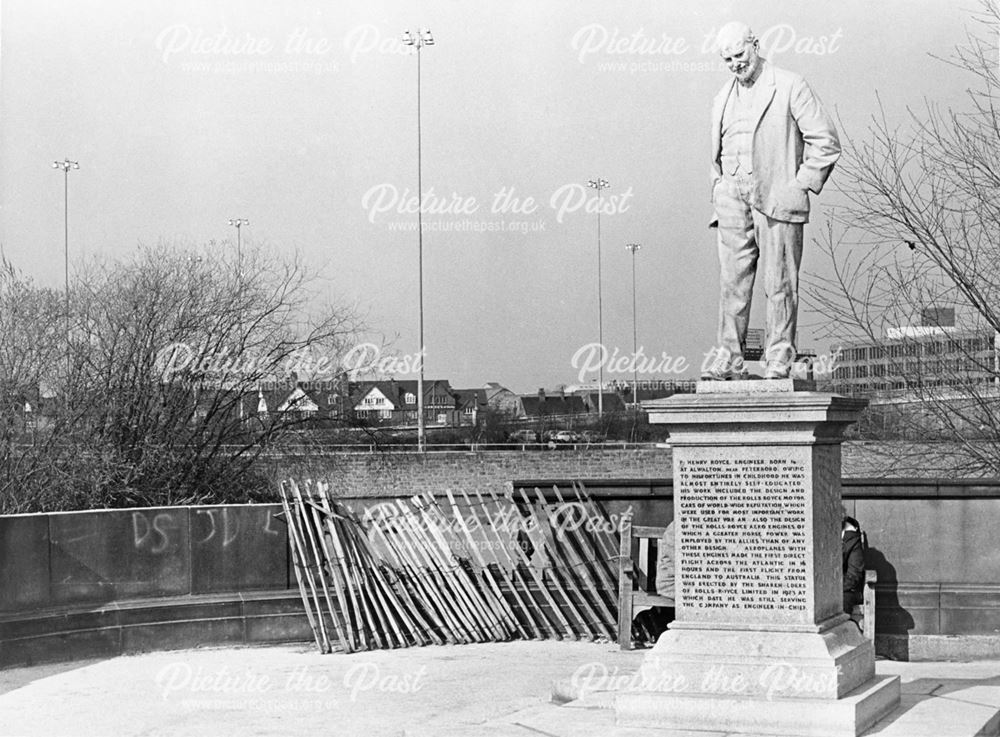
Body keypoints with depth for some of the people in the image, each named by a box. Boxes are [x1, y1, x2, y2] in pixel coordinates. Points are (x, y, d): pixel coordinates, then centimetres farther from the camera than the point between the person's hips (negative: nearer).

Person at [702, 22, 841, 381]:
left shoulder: (790, 87, 0)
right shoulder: (723, 99, 18)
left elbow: (826, 141, -2)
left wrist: (802, 185, -7)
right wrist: (717, 200, 15)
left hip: (776, 197, -5)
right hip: (732, 199, 5)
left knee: (779, 282, -3)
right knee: (732, 281, 1)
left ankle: (779, 357, 2)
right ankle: (729, 358, 3)